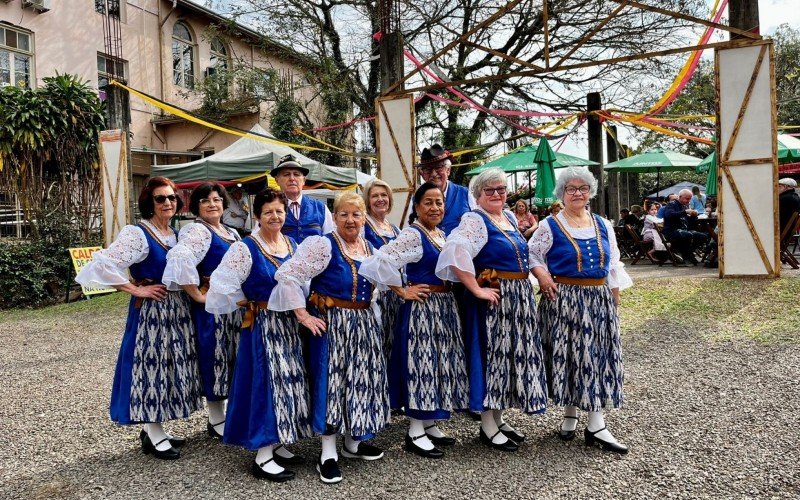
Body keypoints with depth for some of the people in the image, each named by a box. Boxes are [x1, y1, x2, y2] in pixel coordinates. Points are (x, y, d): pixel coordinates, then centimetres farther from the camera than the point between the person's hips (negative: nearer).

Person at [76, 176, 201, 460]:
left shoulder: (177, 235, 10)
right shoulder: (137, 234, -14)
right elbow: (102, 265, -23)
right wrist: (136, 290, -18)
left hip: (177, 310, 8)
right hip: (150, 311, -8)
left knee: (169, 367, 13)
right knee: (152, 367, 0)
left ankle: (153, 431, 27)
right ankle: (154, 437, 13)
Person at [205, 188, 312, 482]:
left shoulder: (293, 245, 8)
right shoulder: (245, 248, -12)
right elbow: (223, 284, -16)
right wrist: (249, 305, -8)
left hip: (289, 324, 7)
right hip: (262, 326, -7)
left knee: (288, 382, 12)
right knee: (265, 383, -4)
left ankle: (278, 445, 27)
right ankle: (262, 457, 6)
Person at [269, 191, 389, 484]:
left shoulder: (370, 249, 8)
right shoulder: (323, 245, -14)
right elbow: (286, 275, -20)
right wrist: (303, 315, -19)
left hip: (364, 323, 7)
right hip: (331, 323, -7)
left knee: (361, 380, 13)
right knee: (332, 382, -2)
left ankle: (354, 442, 31)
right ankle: (328, 454, 11)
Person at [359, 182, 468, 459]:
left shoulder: (442, 234, 12)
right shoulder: (412, 234, -14)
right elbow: (379, 261, -25)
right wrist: (402, 291, -17)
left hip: (445, 307, 9)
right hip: (423, 308, -9)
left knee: (439, 365, 14)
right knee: (422, 366, -3)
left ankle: (430, 425, 27)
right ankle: (415, 434, 9)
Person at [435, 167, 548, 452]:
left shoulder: (511, 218, 13)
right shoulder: (475, 220, -13)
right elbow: (455, 253, -29)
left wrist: (524, 288, 14)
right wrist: (477, 290, -26)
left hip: (520, 298, 9)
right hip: (494, 299, -8)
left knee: (510, 355, 13)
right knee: (491, 355, -2)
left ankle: (498, 418, 26)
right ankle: (488, 427, 10)